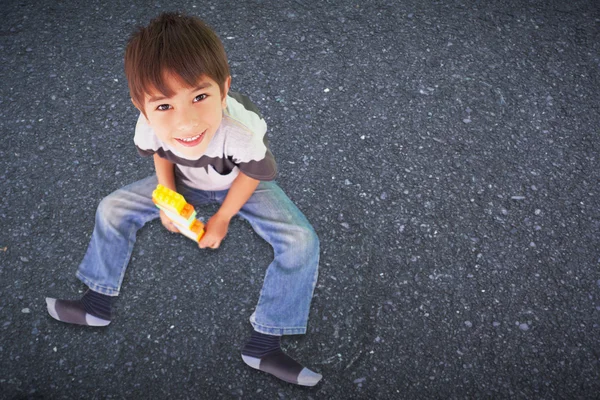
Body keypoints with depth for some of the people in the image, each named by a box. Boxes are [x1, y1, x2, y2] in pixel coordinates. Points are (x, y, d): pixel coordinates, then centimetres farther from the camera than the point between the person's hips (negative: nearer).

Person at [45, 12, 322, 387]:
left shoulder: (241, 129, -43)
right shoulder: (151, 124, -31)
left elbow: (252, 175, -20)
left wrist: (222, 220, -14)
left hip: (242, 184, -3)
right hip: (186, 182, 4)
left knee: (302, 242, -25)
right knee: (113, 208, -2)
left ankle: (265, 343, -13)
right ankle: (98, 303, 16)